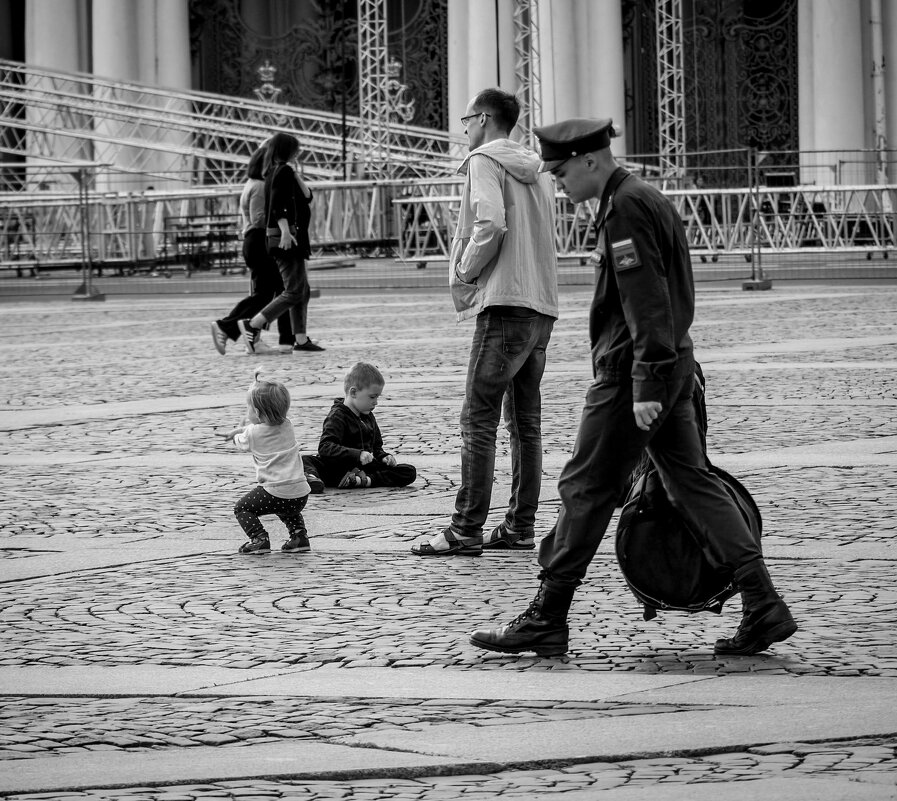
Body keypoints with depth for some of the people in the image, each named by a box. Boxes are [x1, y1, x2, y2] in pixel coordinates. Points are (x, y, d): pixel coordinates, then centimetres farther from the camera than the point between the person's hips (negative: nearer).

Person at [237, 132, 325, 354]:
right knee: (294, 292, -11)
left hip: (292, 238, 10)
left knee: (302, 292, 11)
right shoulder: (282, 171, -9)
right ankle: (252, 324, -10)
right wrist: (285, 230, -30)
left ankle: (301, 340, 9)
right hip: (285, 236, -10)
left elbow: (307, 197, 15)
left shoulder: (284, 172, 19)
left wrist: (295, 174, 4)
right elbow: (278, 205, -21)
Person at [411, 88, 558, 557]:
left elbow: (491, 224, -20)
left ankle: (466, 531, -11)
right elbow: (544, 236, 18)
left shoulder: (484, 161, -5)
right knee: (525, 421, 11)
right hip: (543, 306, 8)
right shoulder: (535, 169, 19)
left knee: (478, 421, -8)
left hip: (504, 306, -8)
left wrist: (464, 274, -7)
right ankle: (520, 526, 12)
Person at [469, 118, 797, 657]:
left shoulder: (626, 207, -14)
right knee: (692, 482, 7)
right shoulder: (649, 199, 18)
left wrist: (646, 386, -22)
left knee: (586, 491, -3)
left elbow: (647, 300, -21)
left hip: (634, 370, -10)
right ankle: (764, 608, 1)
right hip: (675, 364, 10)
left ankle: (546, 622, 3)